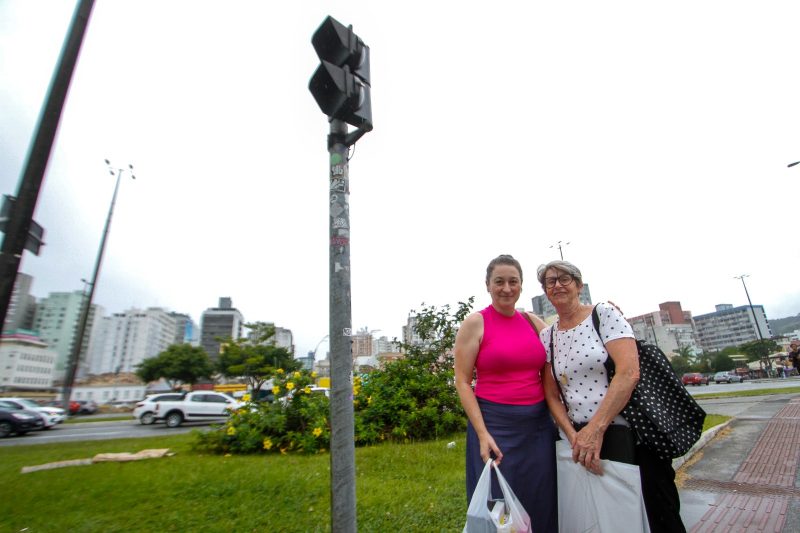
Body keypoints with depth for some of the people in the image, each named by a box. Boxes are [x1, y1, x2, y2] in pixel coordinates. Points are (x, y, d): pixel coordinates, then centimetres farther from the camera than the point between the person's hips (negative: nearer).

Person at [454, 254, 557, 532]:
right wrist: (482, 433, -16)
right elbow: (462, 382, -8)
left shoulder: (533, 322, 7)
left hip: (539, 424, 5)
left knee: (542, 507, 15)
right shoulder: (474, 323, -7)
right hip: (494, 425, -4)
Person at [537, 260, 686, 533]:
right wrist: (574, 437, -9)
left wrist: (596, 428, -19)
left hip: (629, 432, -3)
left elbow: (629, 373, -16)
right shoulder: (546, 336, 5)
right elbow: (552, 395, 5)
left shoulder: (605, 314, -6)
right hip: (583, 439, 3)